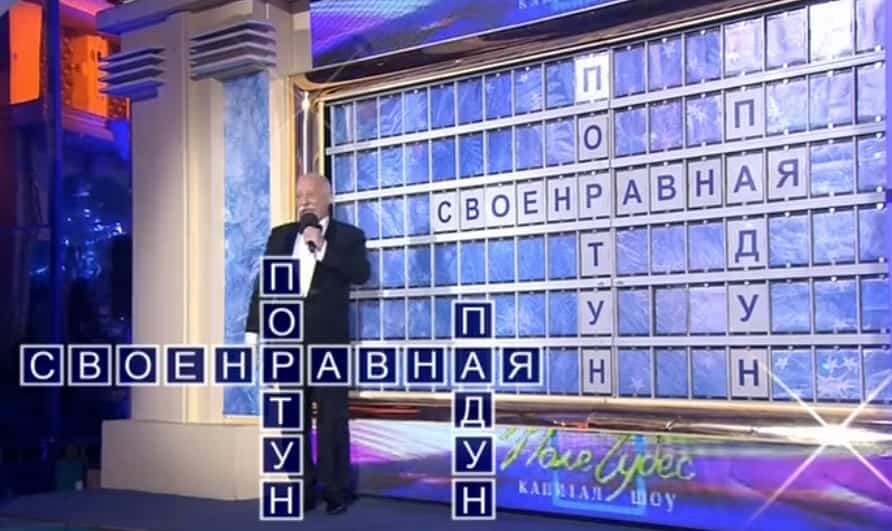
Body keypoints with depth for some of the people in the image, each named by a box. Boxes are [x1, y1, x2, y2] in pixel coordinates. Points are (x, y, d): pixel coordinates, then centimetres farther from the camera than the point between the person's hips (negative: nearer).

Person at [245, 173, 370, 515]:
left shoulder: (348, 236, 4)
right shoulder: (280, 235, 14)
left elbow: (361, 274, -13)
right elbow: (264, 284, 11)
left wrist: (322, 248, -16)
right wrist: (255, 330, 3)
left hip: (328, 340, -4)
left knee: (332, 418, 0)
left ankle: (336, 490, 6)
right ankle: (303, 489, 12)